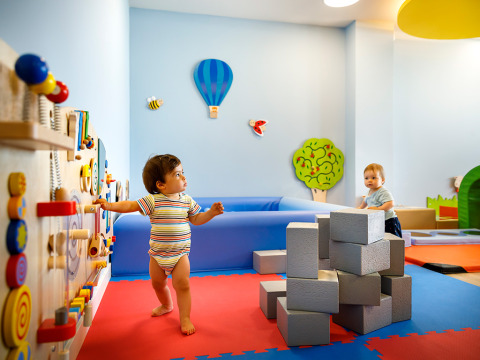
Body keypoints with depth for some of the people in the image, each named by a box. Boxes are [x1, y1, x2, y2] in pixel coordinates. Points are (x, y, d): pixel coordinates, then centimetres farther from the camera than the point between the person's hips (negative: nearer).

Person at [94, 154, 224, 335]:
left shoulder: (187, 201, -2)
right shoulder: (153, 200, -12)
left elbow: (196, 219, 8)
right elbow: (130, 205, -11)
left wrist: (211, 212, -6)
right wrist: (110, 205, -24)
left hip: (180, 253, 0)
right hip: (157, 253, 1)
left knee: (182, 284, -10)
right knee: (158, 284, 17)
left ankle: (185, 318, 7)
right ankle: (166, 305, 47)